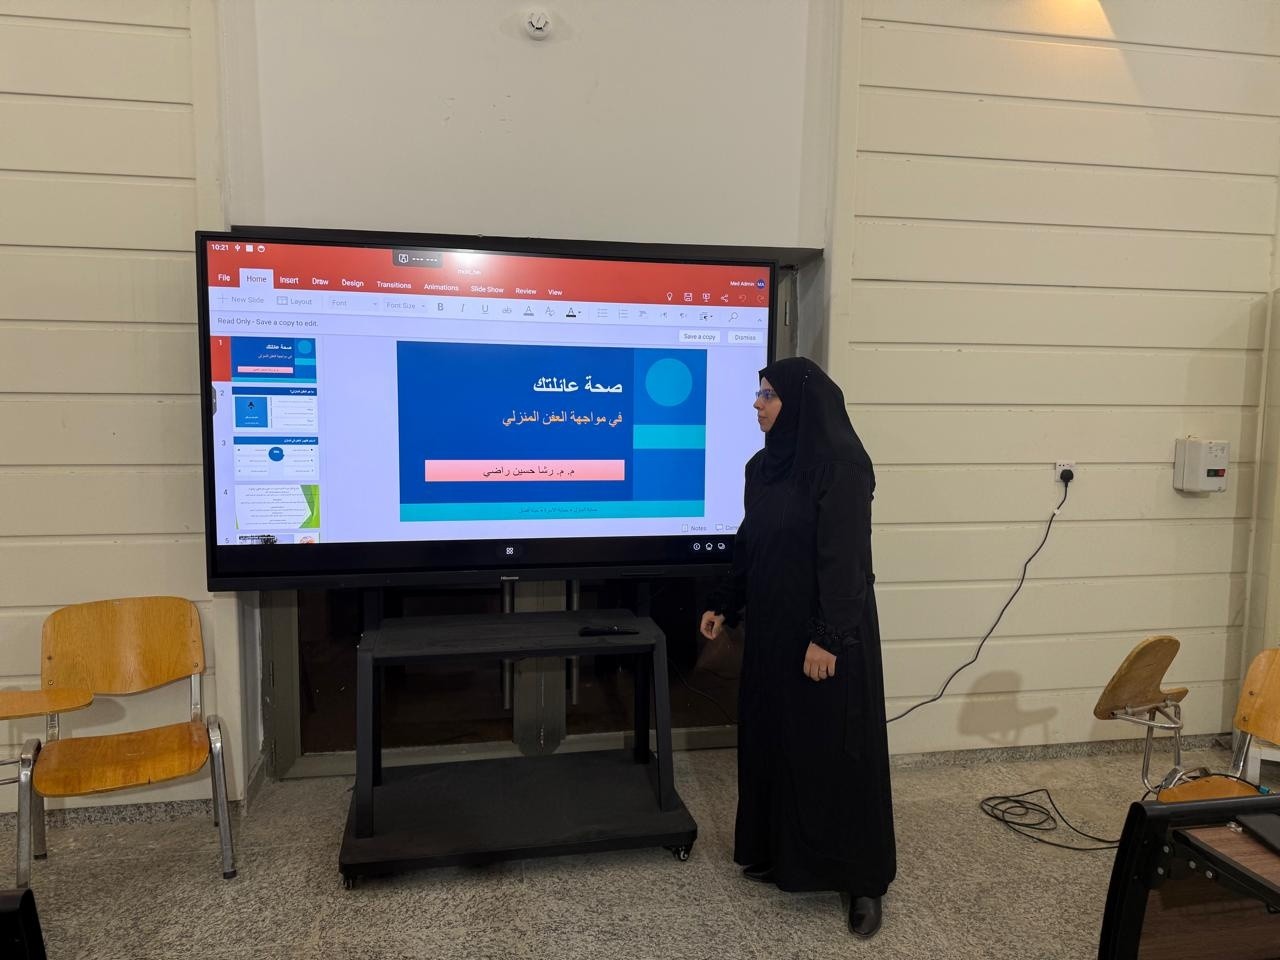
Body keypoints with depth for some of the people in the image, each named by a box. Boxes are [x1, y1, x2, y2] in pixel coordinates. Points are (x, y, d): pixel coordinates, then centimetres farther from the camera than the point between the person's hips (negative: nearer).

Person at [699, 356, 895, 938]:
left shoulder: (841, 464, -18)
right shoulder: (764, 465, 7)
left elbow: (845, 557, -21)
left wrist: (827, 637, -22)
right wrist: (724, 606, 15)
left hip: (825, 629, -8)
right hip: (771, 624, 8)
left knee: (835, 748, 2)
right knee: (773, 738, 15)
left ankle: (862, 879, 19)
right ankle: (780, 853, 33)